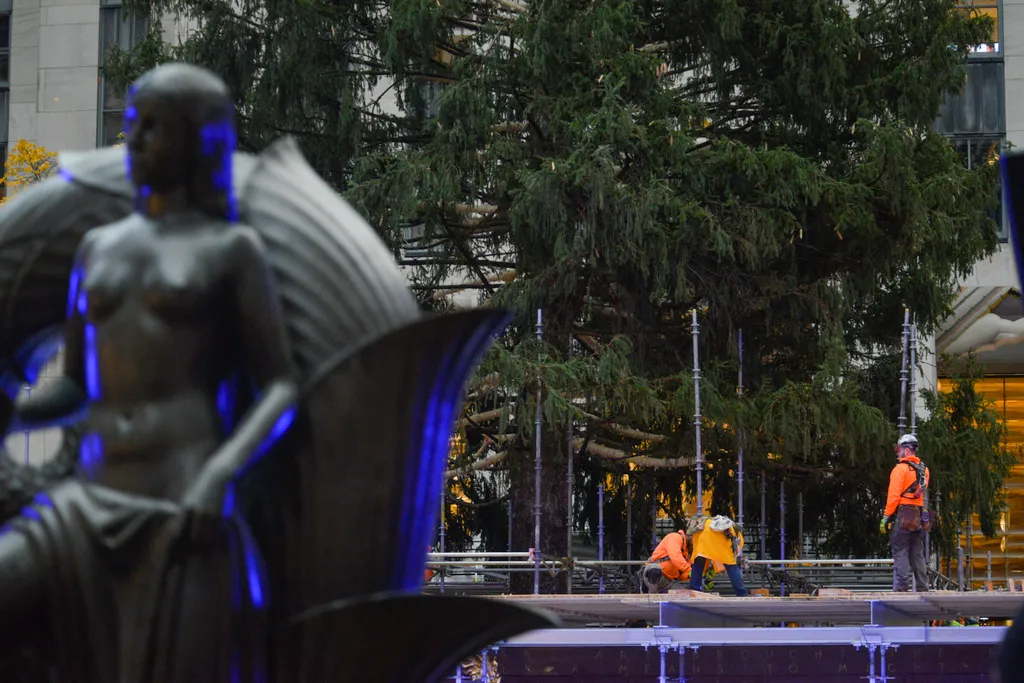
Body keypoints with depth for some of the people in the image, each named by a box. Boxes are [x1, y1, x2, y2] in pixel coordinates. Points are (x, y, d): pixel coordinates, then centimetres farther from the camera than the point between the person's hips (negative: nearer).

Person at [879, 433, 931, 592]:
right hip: (918, 517, 7)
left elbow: (894, 495, -14)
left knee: (900, 553, -6)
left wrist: (886, 516, -12)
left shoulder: (901, 468, -9)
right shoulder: (924, 470, 14)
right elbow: (922, 494, 15)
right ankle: (922, 588, 11)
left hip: (902, 515, -7)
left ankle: (901, 588, -12)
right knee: (917, 555, 12)